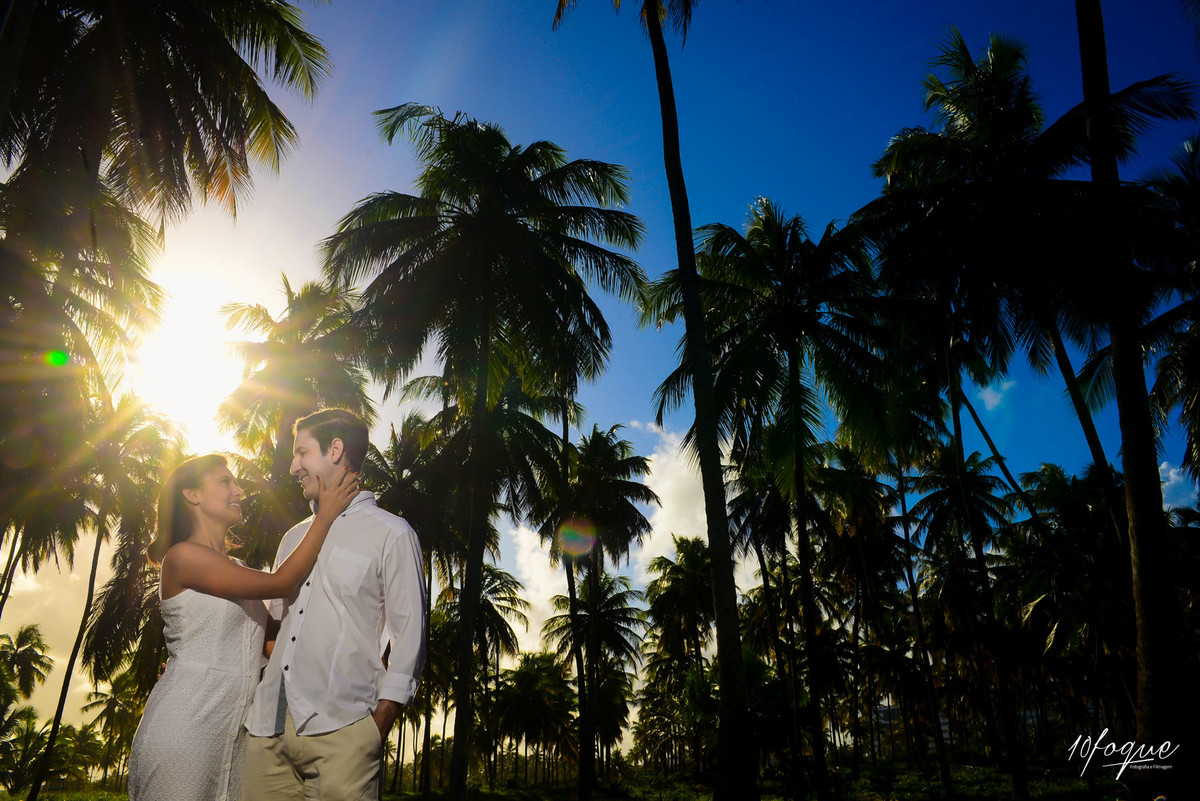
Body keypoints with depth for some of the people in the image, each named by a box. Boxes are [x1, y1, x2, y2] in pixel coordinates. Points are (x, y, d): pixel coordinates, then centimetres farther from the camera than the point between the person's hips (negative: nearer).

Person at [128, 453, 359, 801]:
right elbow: (279, 583, -14)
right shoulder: (182, 556, -9)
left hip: (234, 731, 7)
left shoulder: (238, 569, 16)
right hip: (183, 729, -7)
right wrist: (327, 514, -9)